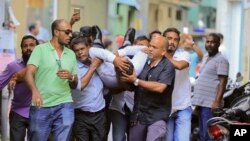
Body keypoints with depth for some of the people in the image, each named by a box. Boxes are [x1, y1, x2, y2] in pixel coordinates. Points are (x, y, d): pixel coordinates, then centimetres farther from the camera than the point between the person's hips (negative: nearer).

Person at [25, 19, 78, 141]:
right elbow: (29, 73, -10)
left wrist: (71, 77, -6)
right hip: (41, 106, -3)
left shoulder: (71, 54, 14)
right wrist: (35, 91, -30)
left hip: (64, 105, 3)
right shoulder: (40, 49, 1)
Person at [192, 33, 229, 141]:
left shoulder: (221, 60, -10)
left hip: (211, 104, -9)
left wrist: (217, 101, -24)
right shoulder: (205, 58, 17)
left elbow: (223, 82, -16)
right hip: (202, 102, 9)